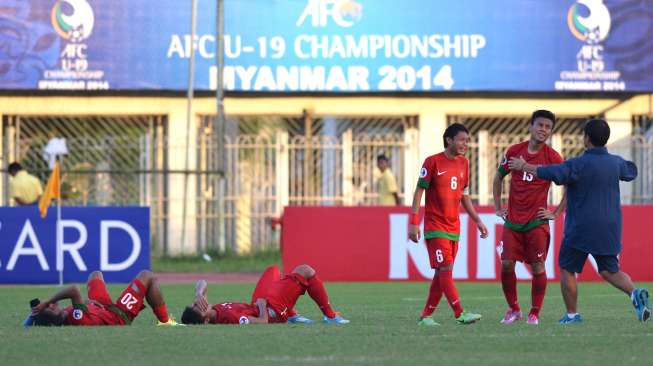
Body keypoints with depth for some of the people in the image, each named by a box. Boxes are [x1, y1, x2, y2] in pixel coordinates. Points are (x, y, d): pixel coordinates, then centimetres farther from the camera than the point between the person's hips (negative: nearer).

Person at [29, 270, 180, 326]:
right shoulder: (75, 318, -47)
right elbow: (74, 290, -61)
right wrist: (46, 302, -55)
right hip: (120, 316, -8)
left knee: (95, 275, 34)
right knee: (148, 277, 2)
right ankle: (165, 321, 17)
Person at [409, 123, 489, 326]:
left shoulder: (463, 163, 10)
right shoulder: (433, 162, -8)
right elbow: (419, 191, -8)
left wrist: (478, 220, 14)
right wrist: (414, 223, -14)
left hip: (454, 227, 7)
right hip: (435, 225, -7)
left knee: (441, 273, 6)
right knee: (446, 269, -13)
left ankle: (426, 315, 13)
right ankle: (460, 313, -20)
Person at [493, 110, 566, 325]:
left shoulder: (553, 157, -5)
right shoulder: (514, 151, 4)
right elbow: (498, 178, 18)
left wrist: (556, 213, -4)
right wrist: (498, 207, 12)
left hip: (537, 222, -3)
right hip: (512, 221, 3)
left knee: (537, 267, -4)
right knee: (506, 265, -3)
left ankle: (534, 314, 7)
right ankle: (513, 310, 13)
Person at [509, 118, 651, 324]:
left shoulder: (579, 165, -15)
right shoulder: (616, 163, 4)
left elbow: (550, 173, -19)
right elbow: (631, 171, 26)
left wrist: (524, 166, -4)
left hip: (581, 230, -5)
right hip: (610, 228, 5)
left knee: (567, 269, 10)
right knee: (609, 271, 12)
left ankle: (572, 314, 10)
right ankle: (635, 293, -14)